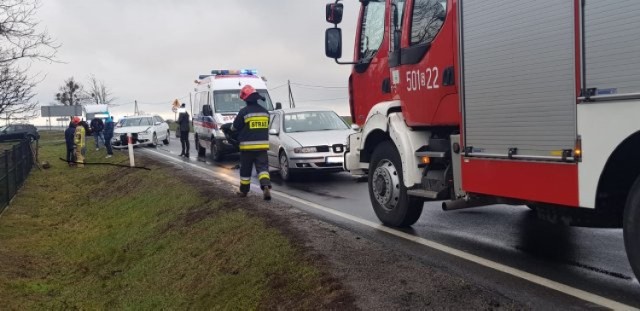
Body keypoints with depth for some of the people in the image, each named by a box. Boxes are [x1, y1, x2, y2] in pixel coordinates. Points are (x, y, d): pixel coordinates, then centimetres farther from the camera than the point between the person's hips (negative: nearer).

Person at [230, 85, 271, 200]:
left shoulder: (244, 112, -10)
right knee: (262, 167, 1)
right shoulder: (265, 111, 6)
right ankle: (266, 187, -21)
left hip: (247, 146, -3)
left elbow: (235, 127, -1)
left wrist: (232, 128, 22)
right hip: (262, 145, 3)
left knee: (245, 170, 10)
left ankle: (243, 191, 22)